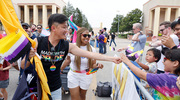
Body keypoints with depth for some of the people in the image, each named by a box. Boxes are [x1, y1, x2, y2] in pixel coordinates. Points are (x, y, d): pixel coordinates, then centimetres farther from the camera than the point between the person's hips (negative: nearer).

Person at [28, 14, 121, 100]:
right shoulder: (38, 42, -15)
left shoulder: (68, 46, -10)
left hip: (56, 89, 2)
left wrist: (112, 59, -10)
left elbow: (90, 54, -10)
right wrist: (29, 57, -32)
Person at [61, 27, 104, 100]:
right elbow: (68, 60, 7)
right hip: (73, 75, 0)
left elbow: (93, 65, -3)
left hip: (86, 76, 1)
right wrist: (61, 69, 15)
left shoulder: (91, 49, -9)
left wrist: (98, 66, -25)